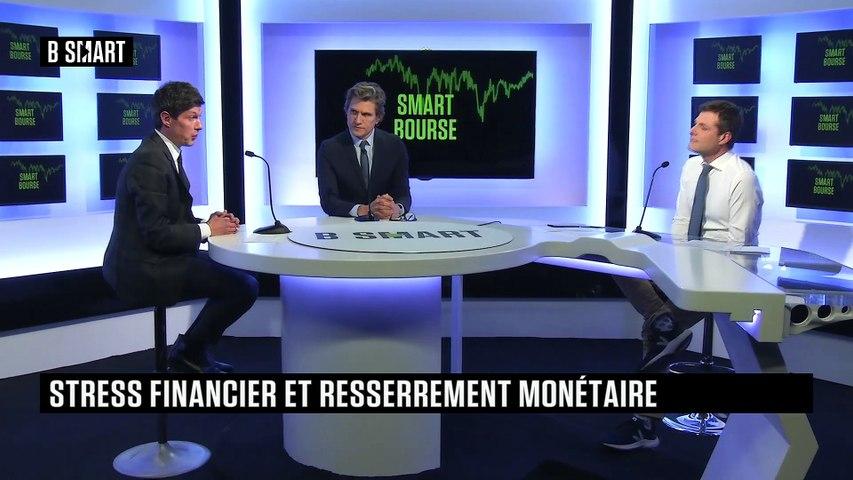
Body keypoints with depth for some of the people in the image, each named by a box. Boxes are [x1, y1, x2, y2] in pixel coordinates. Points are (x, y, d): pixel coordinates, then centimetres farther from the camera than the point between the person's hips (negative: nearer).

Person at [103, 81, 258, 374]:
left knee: (236, 270, 20)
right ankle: (188, 353, 5)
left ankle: (195, 352, 22)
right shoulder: (149, 162, -20)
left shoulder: (164, 153, 12)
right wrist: (207, 230, -12)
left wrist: (209, 222, -2)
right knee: (245, 286, -13)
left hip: (153, 259, 11)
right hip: (145, 269, -11)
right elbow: (157, 233, -23)